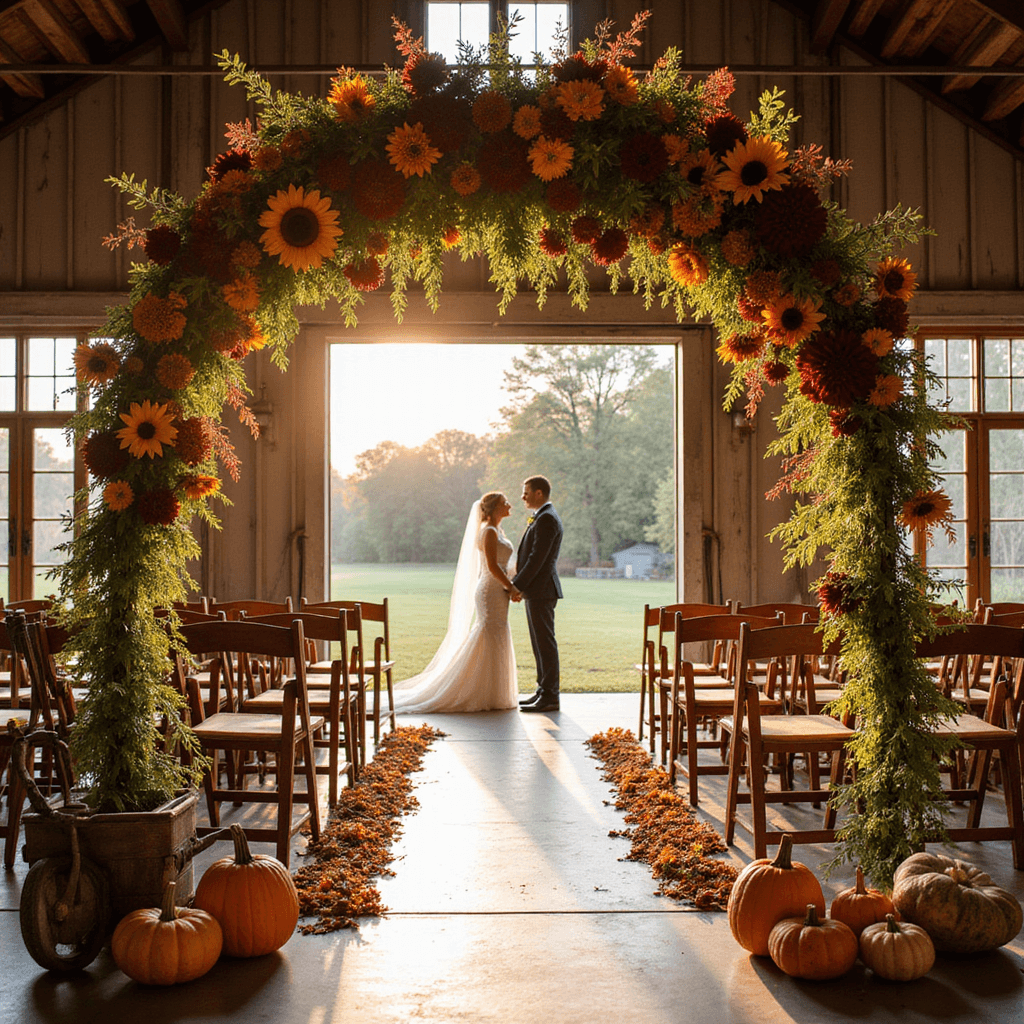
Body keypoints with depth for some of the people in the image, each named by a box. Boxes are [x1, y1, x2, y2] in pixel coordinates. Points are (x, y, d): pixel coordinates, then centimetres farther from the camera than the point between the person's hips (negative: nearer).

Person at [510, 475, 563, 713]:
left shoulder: (546, 519, -15)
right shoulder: (542, 517, 18)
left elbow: (537, 557, -20)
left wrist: (518, 585, -16)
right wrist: (521, 585, 13)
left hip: (541, 591, -11)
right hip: (536, 590, 11)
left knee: (545, 643, -7)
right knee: (540, 643, 14)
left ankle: (550, 697, -3)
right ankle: (544, 691, 20)